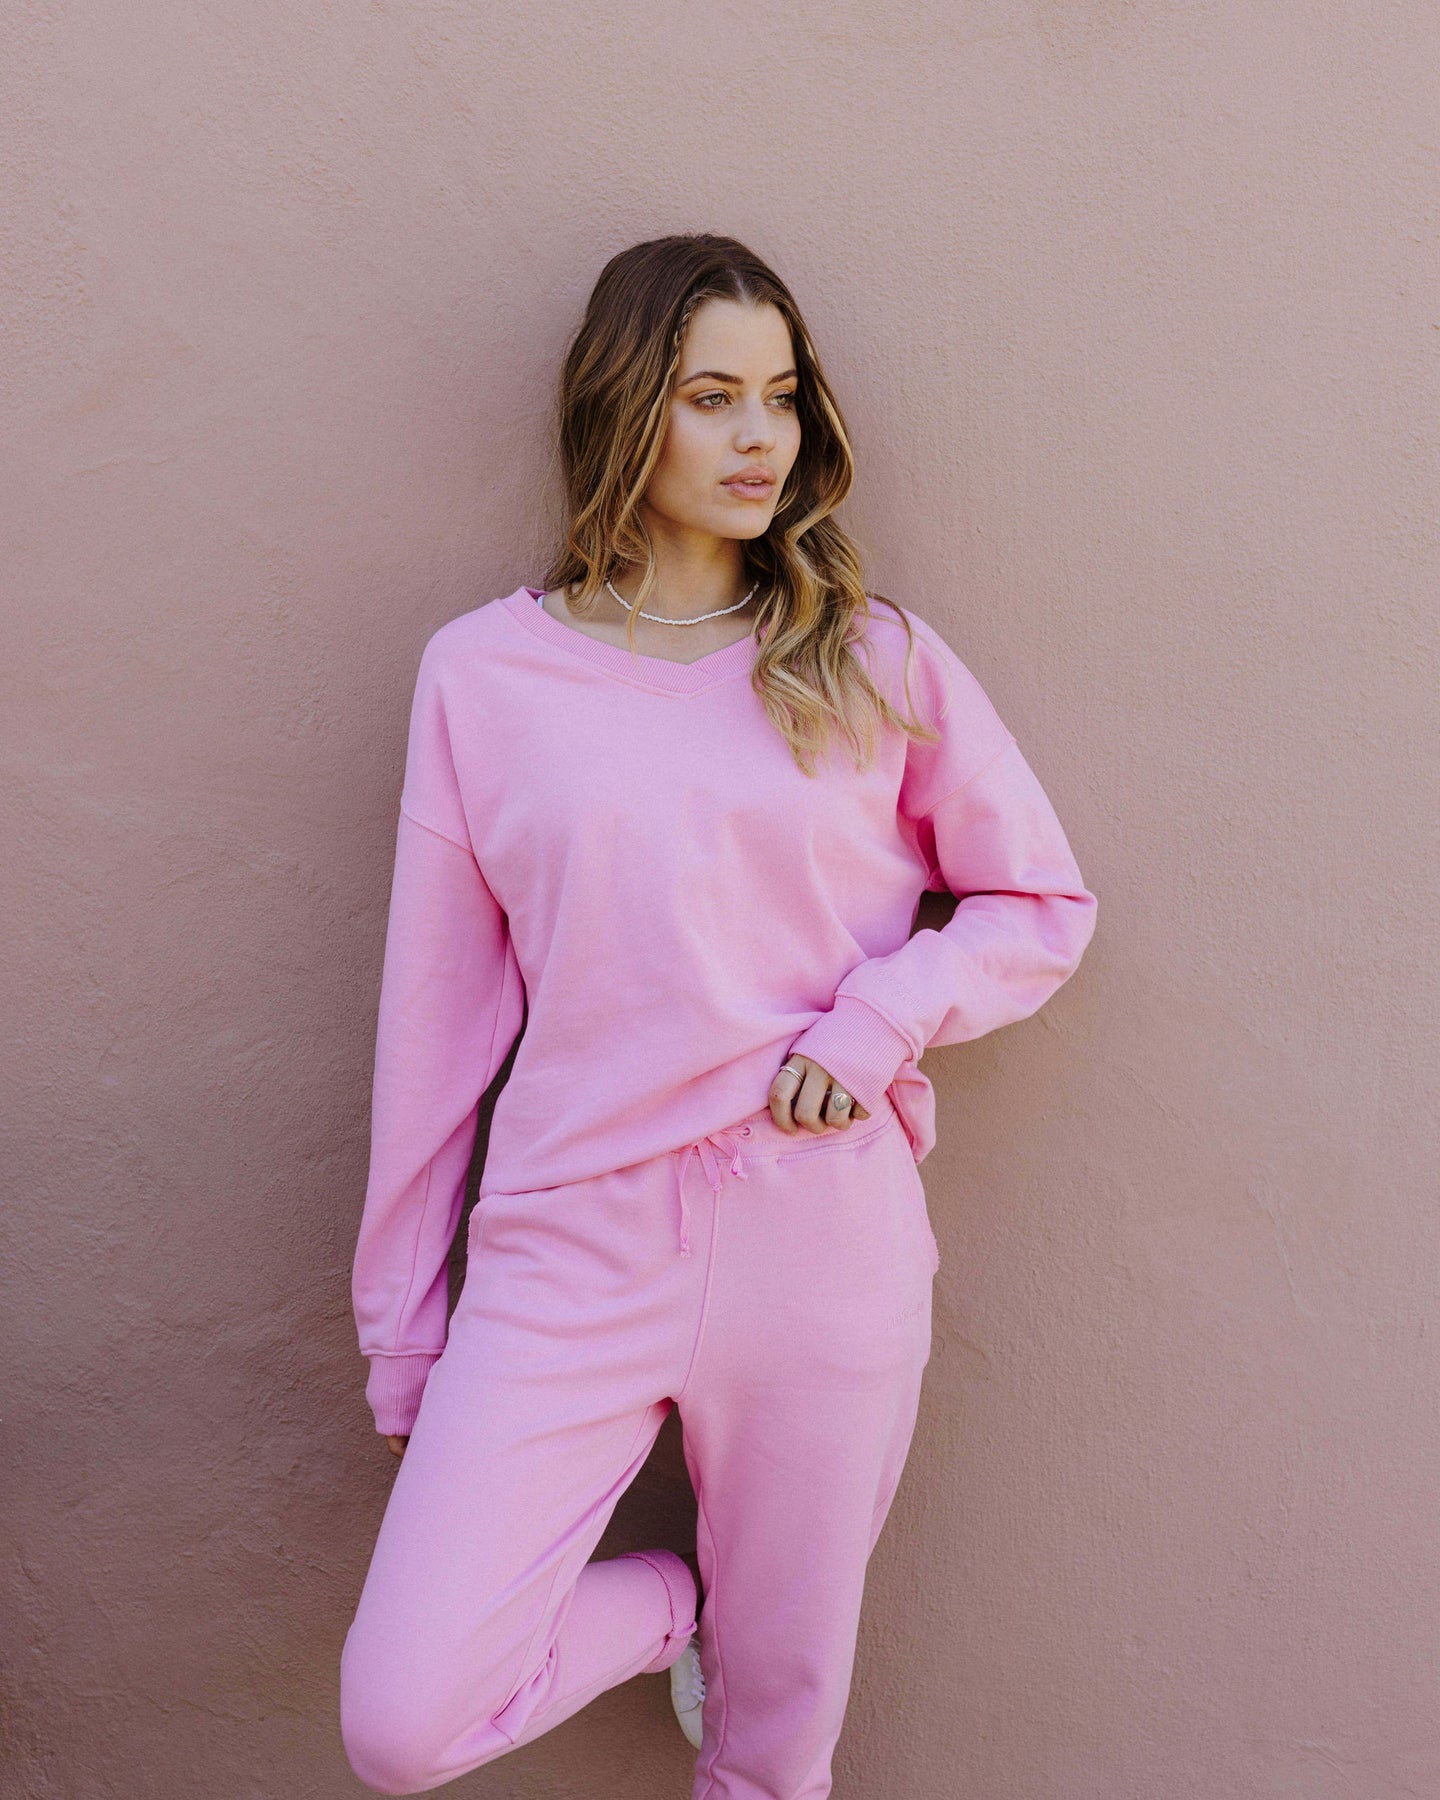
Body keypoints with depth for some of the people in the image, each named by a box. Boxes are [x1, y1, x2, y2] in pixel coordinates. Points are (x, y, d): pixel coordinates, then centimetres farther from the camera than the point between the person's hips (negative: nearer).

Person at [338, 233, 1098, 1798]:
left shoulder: (878, 663, 3)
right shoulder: (481, 672, 2)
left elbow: (1043, 904, 9)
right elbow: (439, 1015, 4)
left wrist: (878, 1020, -11)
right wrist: (403, 1325, 8)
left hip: (825, 1242, 1)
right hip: (573, 1244, 0)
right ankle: (664, 1607, 21)